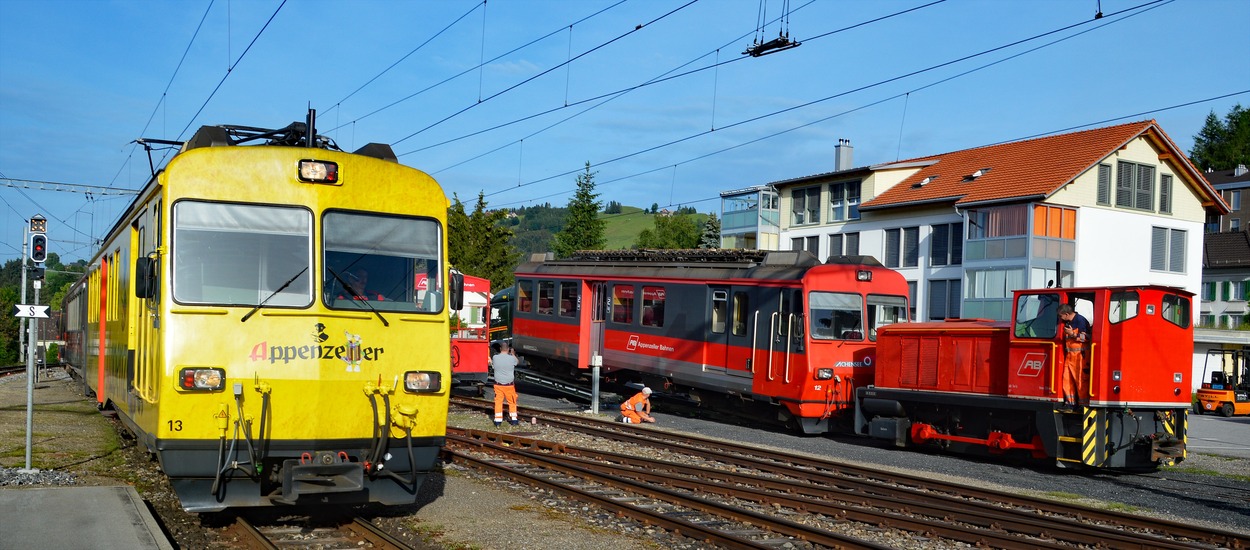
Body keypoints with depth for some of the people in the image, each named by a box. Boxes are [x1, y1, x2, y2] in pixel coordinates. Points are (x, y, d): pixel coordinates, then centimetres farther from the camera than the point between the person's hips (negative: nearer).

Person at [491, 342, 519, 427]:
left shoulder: (495, 357, -7)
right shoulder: (512, 358, -10)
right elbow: (516, 362, 14)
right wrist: (513, 354, 30)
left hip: (498, 384, 1)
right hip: (509, 385, -1)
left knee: (498, 402, 8)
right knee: (512, 402, 14)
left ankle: (498, 421, 7)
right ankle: (513, 420, 20)